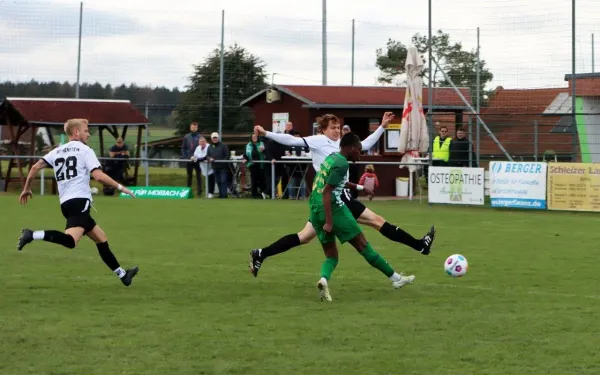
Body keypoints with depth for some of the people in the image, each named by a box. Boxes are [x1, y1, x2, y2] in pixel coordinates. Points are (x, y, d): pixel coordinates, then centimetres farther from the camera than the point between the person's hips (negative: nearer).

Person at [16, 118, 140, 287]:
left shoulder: (57, 151, 19)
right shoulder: (85, 150, 1)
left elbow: (35, 167, 11)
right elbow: (98, 175, -11)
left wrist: (27, 189, 22)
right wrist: (120, 187, -3)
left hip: (66, 203, 9)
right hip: (80, 201, -9)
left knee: (101, 238, 18)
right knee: (70, 240, -27)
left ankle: (122, 274, 22)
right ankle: (33, 235, -39)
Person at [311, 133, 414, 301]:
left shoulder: (331, 158, 15)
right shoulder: (342, 164, -12)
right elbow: (326, 192, -19)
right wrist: (329, 222, -21)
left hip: (315, 211, 9)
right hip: (333, 209, -9)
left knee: (331, 255, 11)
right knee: (362, 244, 3)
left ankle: (324, 279, -21)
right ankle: (395, 278, 15)